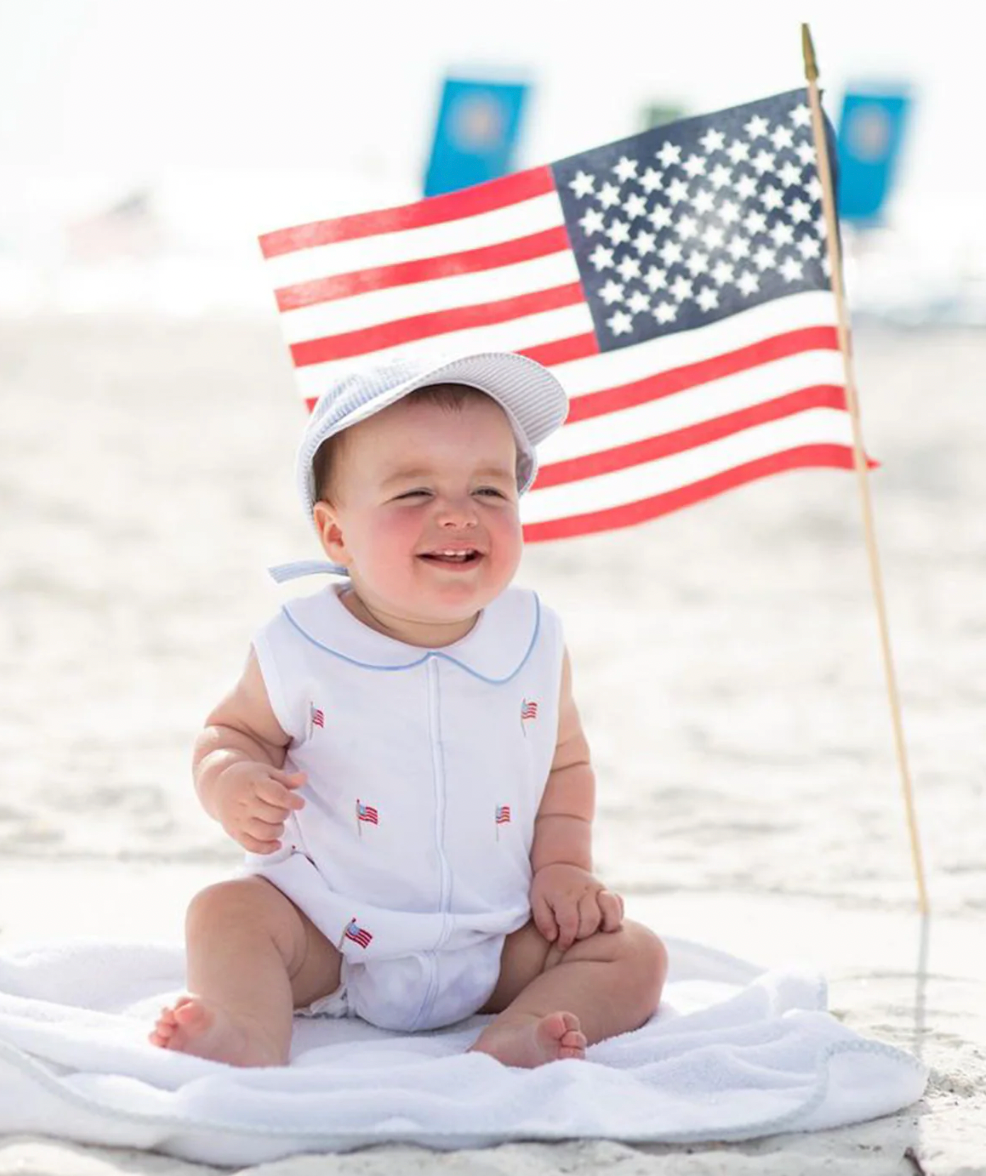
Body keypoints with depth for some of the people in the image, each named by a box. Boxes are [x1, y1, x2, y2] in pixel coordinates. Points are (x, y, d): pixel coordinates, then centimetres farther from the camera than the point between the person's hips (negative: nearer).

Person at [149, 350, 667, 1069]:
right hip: (329, 939, -2)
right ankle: (249, 1048, -47)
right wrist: (232, 781, -18)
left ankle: (514, 1042, -38)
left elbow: (566, 765, 13)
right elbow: (233, 731, 5)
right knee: (227, 912, -25)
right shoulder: (302, 647, -8)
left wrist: (562, 867, -2)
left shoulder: (536, 644, -1)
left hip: (496, 946, 2)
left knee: (634, 955, -15)